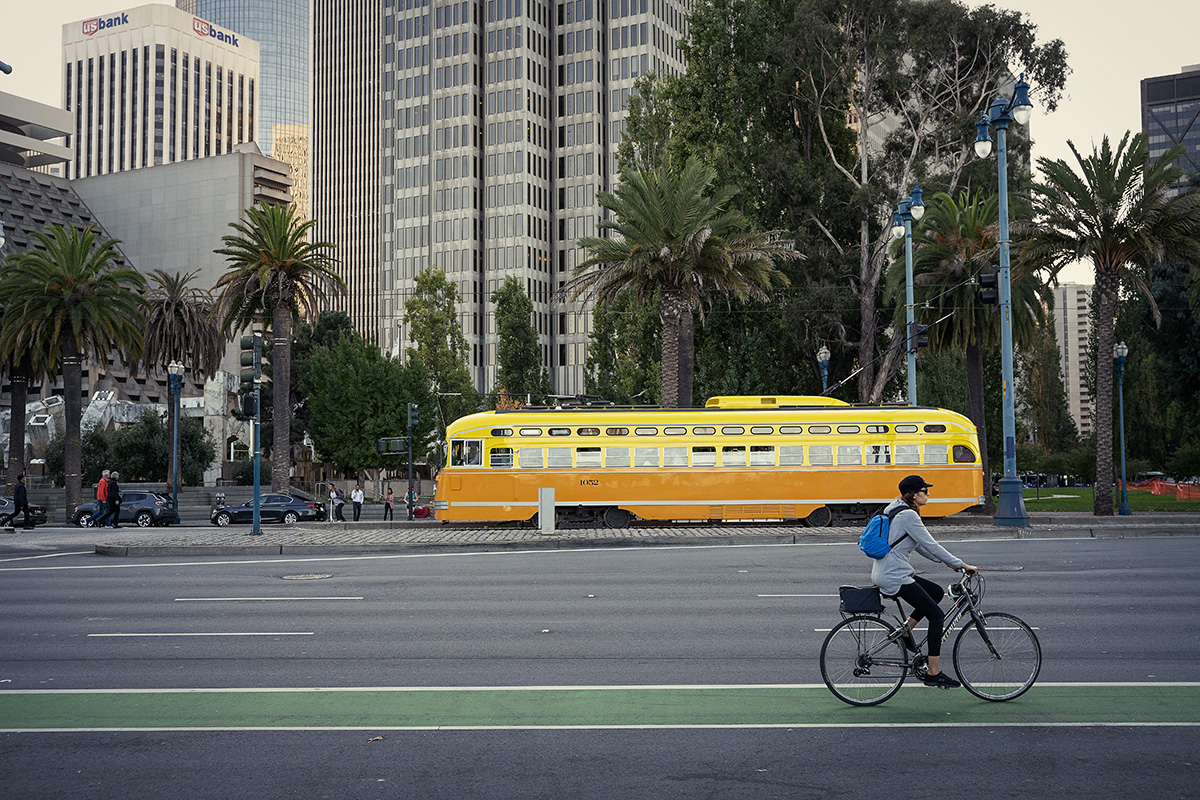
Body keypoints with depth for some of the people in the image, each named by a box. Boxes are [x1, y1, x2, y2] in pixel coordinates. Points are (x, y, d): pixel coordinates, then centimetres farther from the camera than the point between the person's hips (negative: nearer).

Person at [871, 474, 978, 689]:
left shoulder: (897, 510, 15)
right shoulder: (908, 515, -16)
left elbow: (921, 545, 20)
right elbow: (931, 545, -17)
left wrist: (950, 562, 18)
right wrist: (962, 565, -10)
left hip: (884, 573, 10)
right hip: (894, 577, -10)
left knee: (936, 592, 19)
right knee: (937, 615, -5)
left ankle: (905, 631, 16)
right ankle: (934, 673, -2)